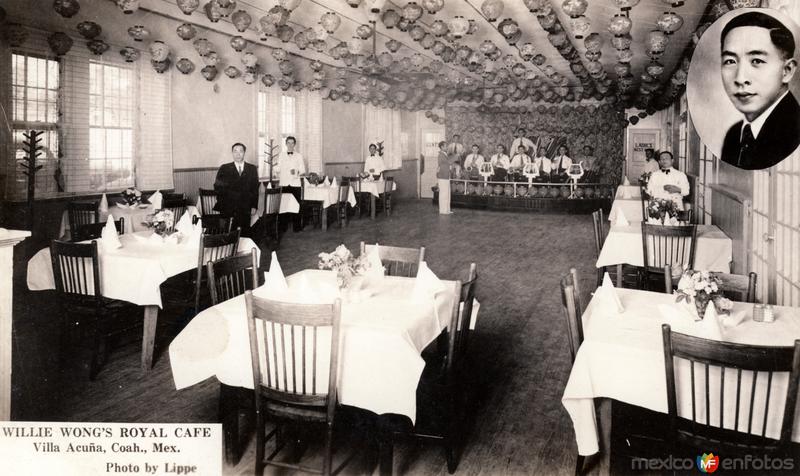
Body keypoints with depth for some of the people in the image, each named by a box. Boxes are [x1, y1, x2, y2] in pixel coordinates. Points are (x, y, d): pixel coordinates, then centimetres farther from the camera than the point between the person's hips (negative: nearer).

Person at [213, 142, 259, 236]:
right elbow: (217, 187, 5)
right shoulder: (224, 168, 5)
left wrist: (254, 206, 4)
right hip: (227, 210, -1)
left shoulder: (252, 169, 9)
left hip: (245, 210, 1)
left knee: (245, 235, 0)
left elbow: (255, 188, 9)